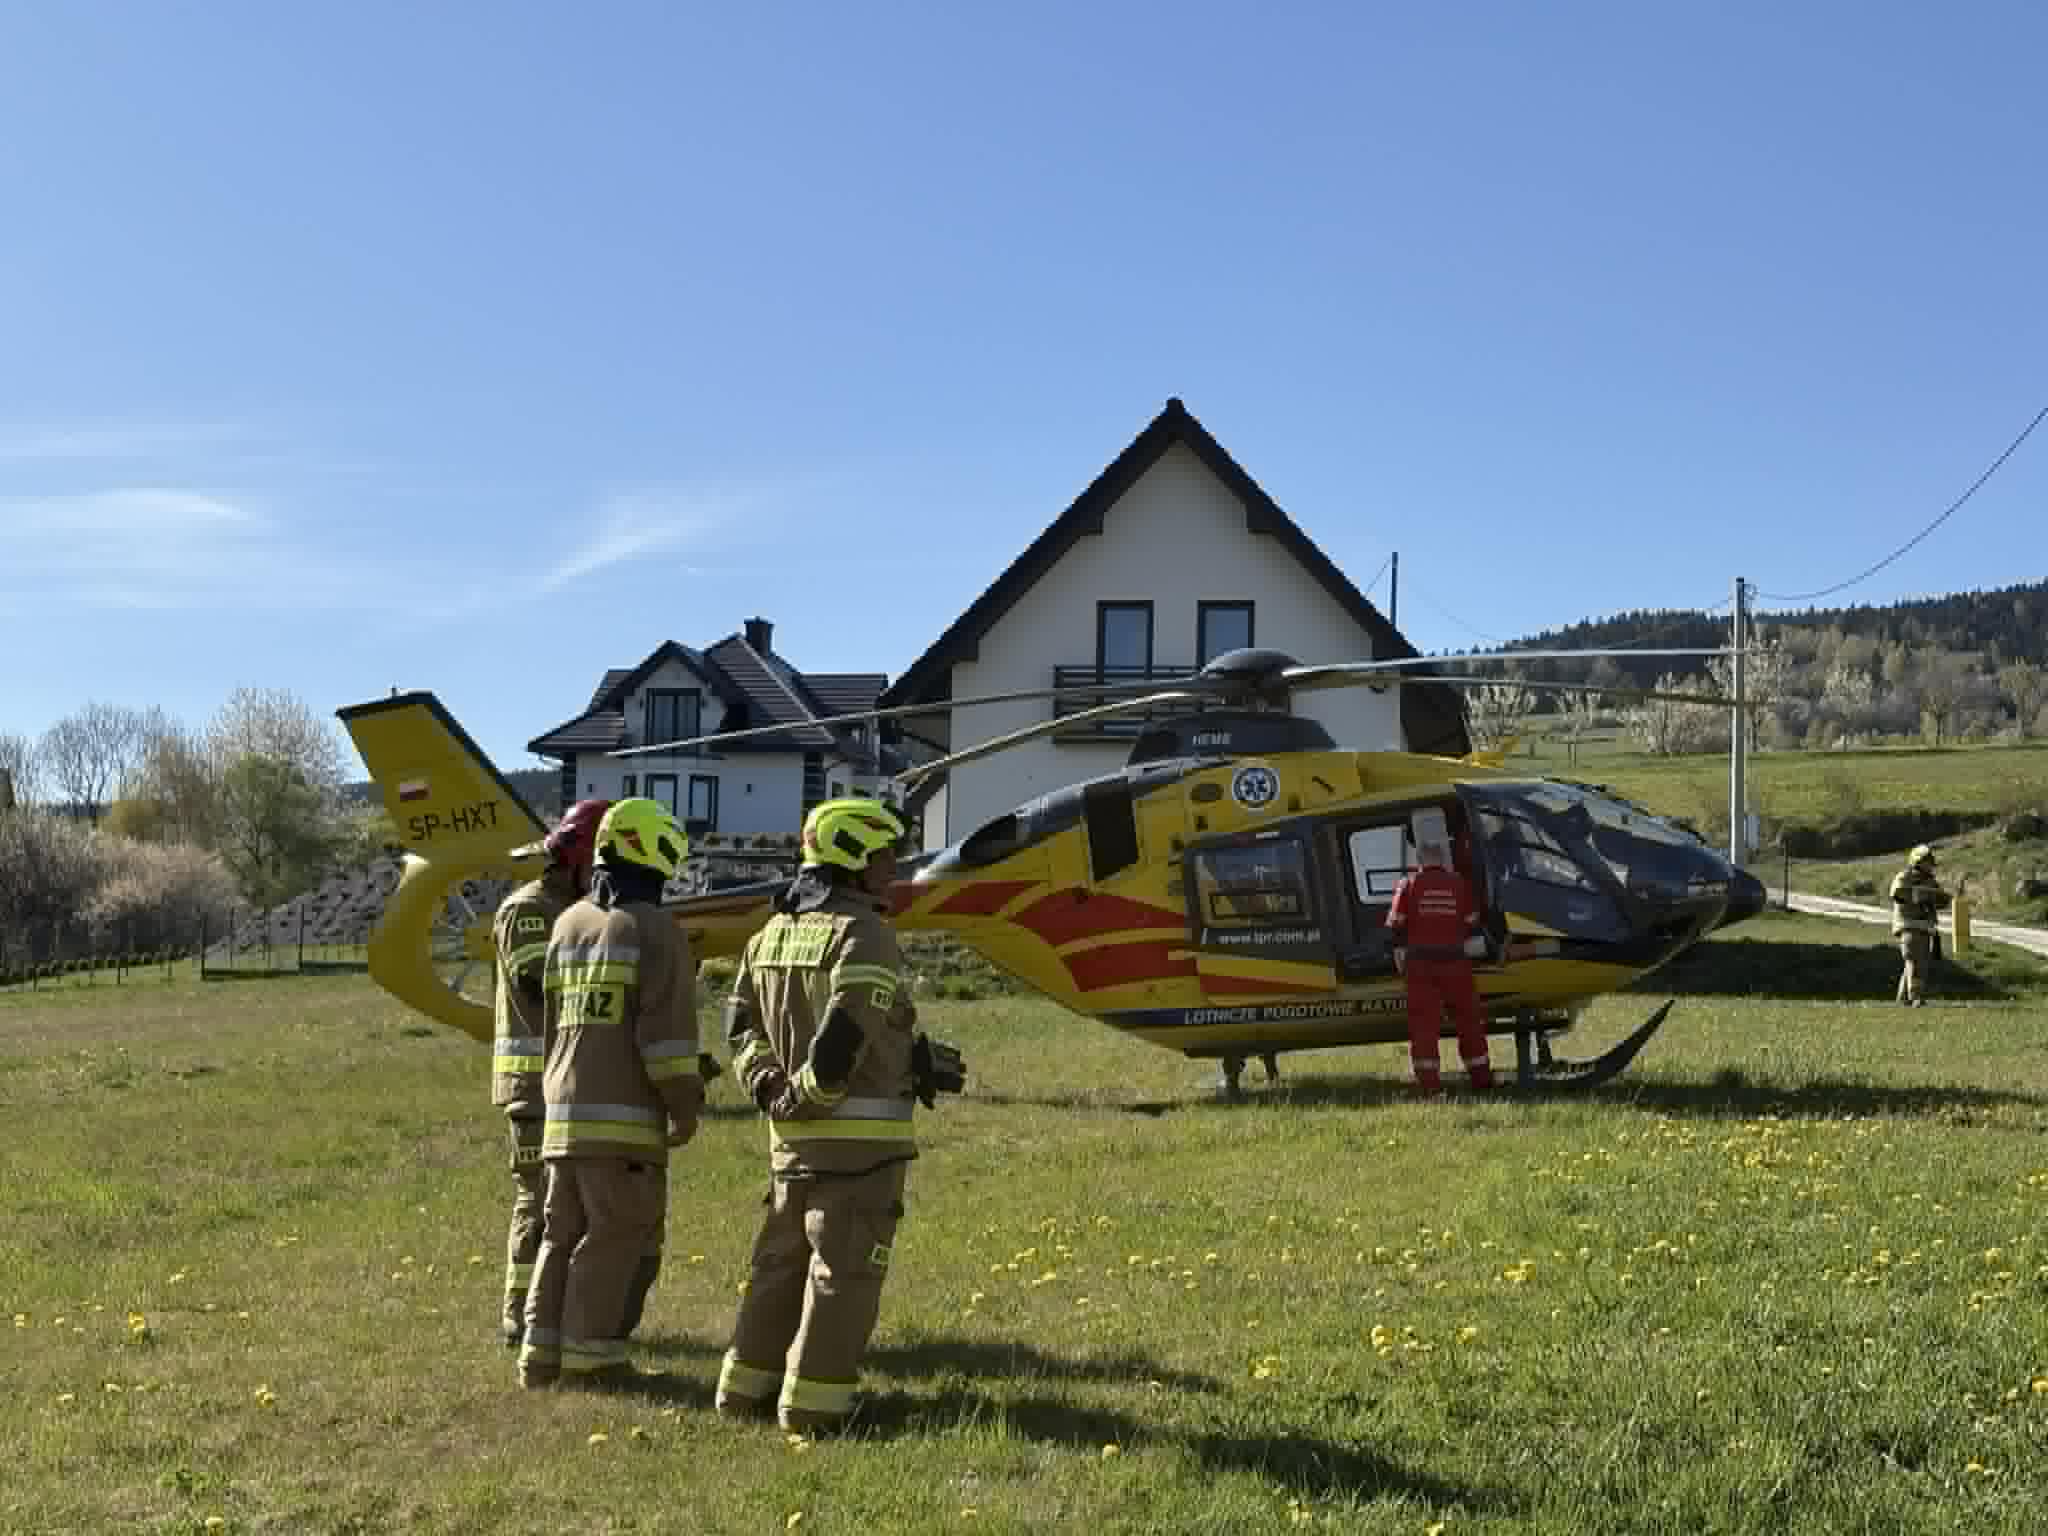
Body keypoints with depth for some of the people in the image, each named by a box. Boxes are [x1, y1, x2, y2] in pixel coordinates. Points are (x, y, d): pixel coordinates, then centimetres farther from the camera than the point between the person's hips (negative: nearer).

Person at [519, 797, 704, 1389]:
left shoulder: (567, 925, 15)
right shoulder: (655, 930, -8)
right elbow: (667, 1027, -14)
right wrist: (686, 1105, -8)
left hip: (564, 1110, 7)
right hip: (625, 1115, -7)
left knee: (563, 1233, 14)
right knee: (616, 1237, 1)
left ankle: (542, 1353, 15)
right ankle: (589, 1355, 2)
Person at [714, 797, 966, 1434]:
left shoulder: (772, 935, 13)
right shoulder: (863, 934, -14)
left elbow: (742, 1027, 11)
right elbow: (846, 1033, -23)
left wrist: (775, 1090, 3)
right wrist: (809, 1093, -11)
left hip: (794, 1136, 8)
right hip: (861, 1134, -8)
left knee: (782, 1259, 17)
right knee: (843, 1267, 0)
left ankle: (748, 1386, 23)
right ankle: (815, 1399, 3)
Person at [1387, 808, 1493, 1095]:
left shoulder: (1408, 886, -4)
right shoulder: (1460, 884, -1)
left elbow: (1396, 929, -2)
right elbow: (1473, 926, 5)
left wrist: (1401, 963, 8)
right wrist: (1475, 952, 18)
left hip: (1420, 964, -1)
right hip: (1455, 963, 1)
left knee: (1424, 1024, 1)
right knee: (1469, 1020, 14)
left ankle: (1429, 1083, -3)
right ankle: (1481, 1078, 22)